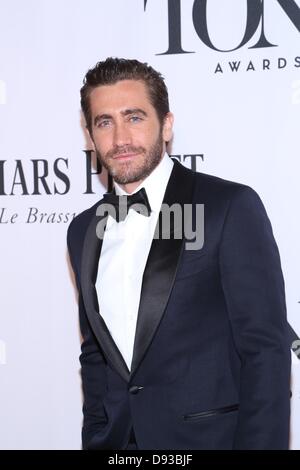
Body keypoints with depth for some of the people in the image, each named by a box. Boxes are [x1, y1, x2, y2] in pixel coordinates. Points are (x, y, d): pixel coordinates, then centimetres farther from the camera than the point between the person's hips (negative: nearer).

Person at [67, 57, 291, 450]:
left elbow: (265, 349, -13)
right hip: (117, 439, 5)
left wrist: (258, 443, -19)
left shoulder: (232, 207, -11)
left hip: (208, 436, -4)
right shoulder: (84, 230, 8)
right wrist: (95, 438, 7)